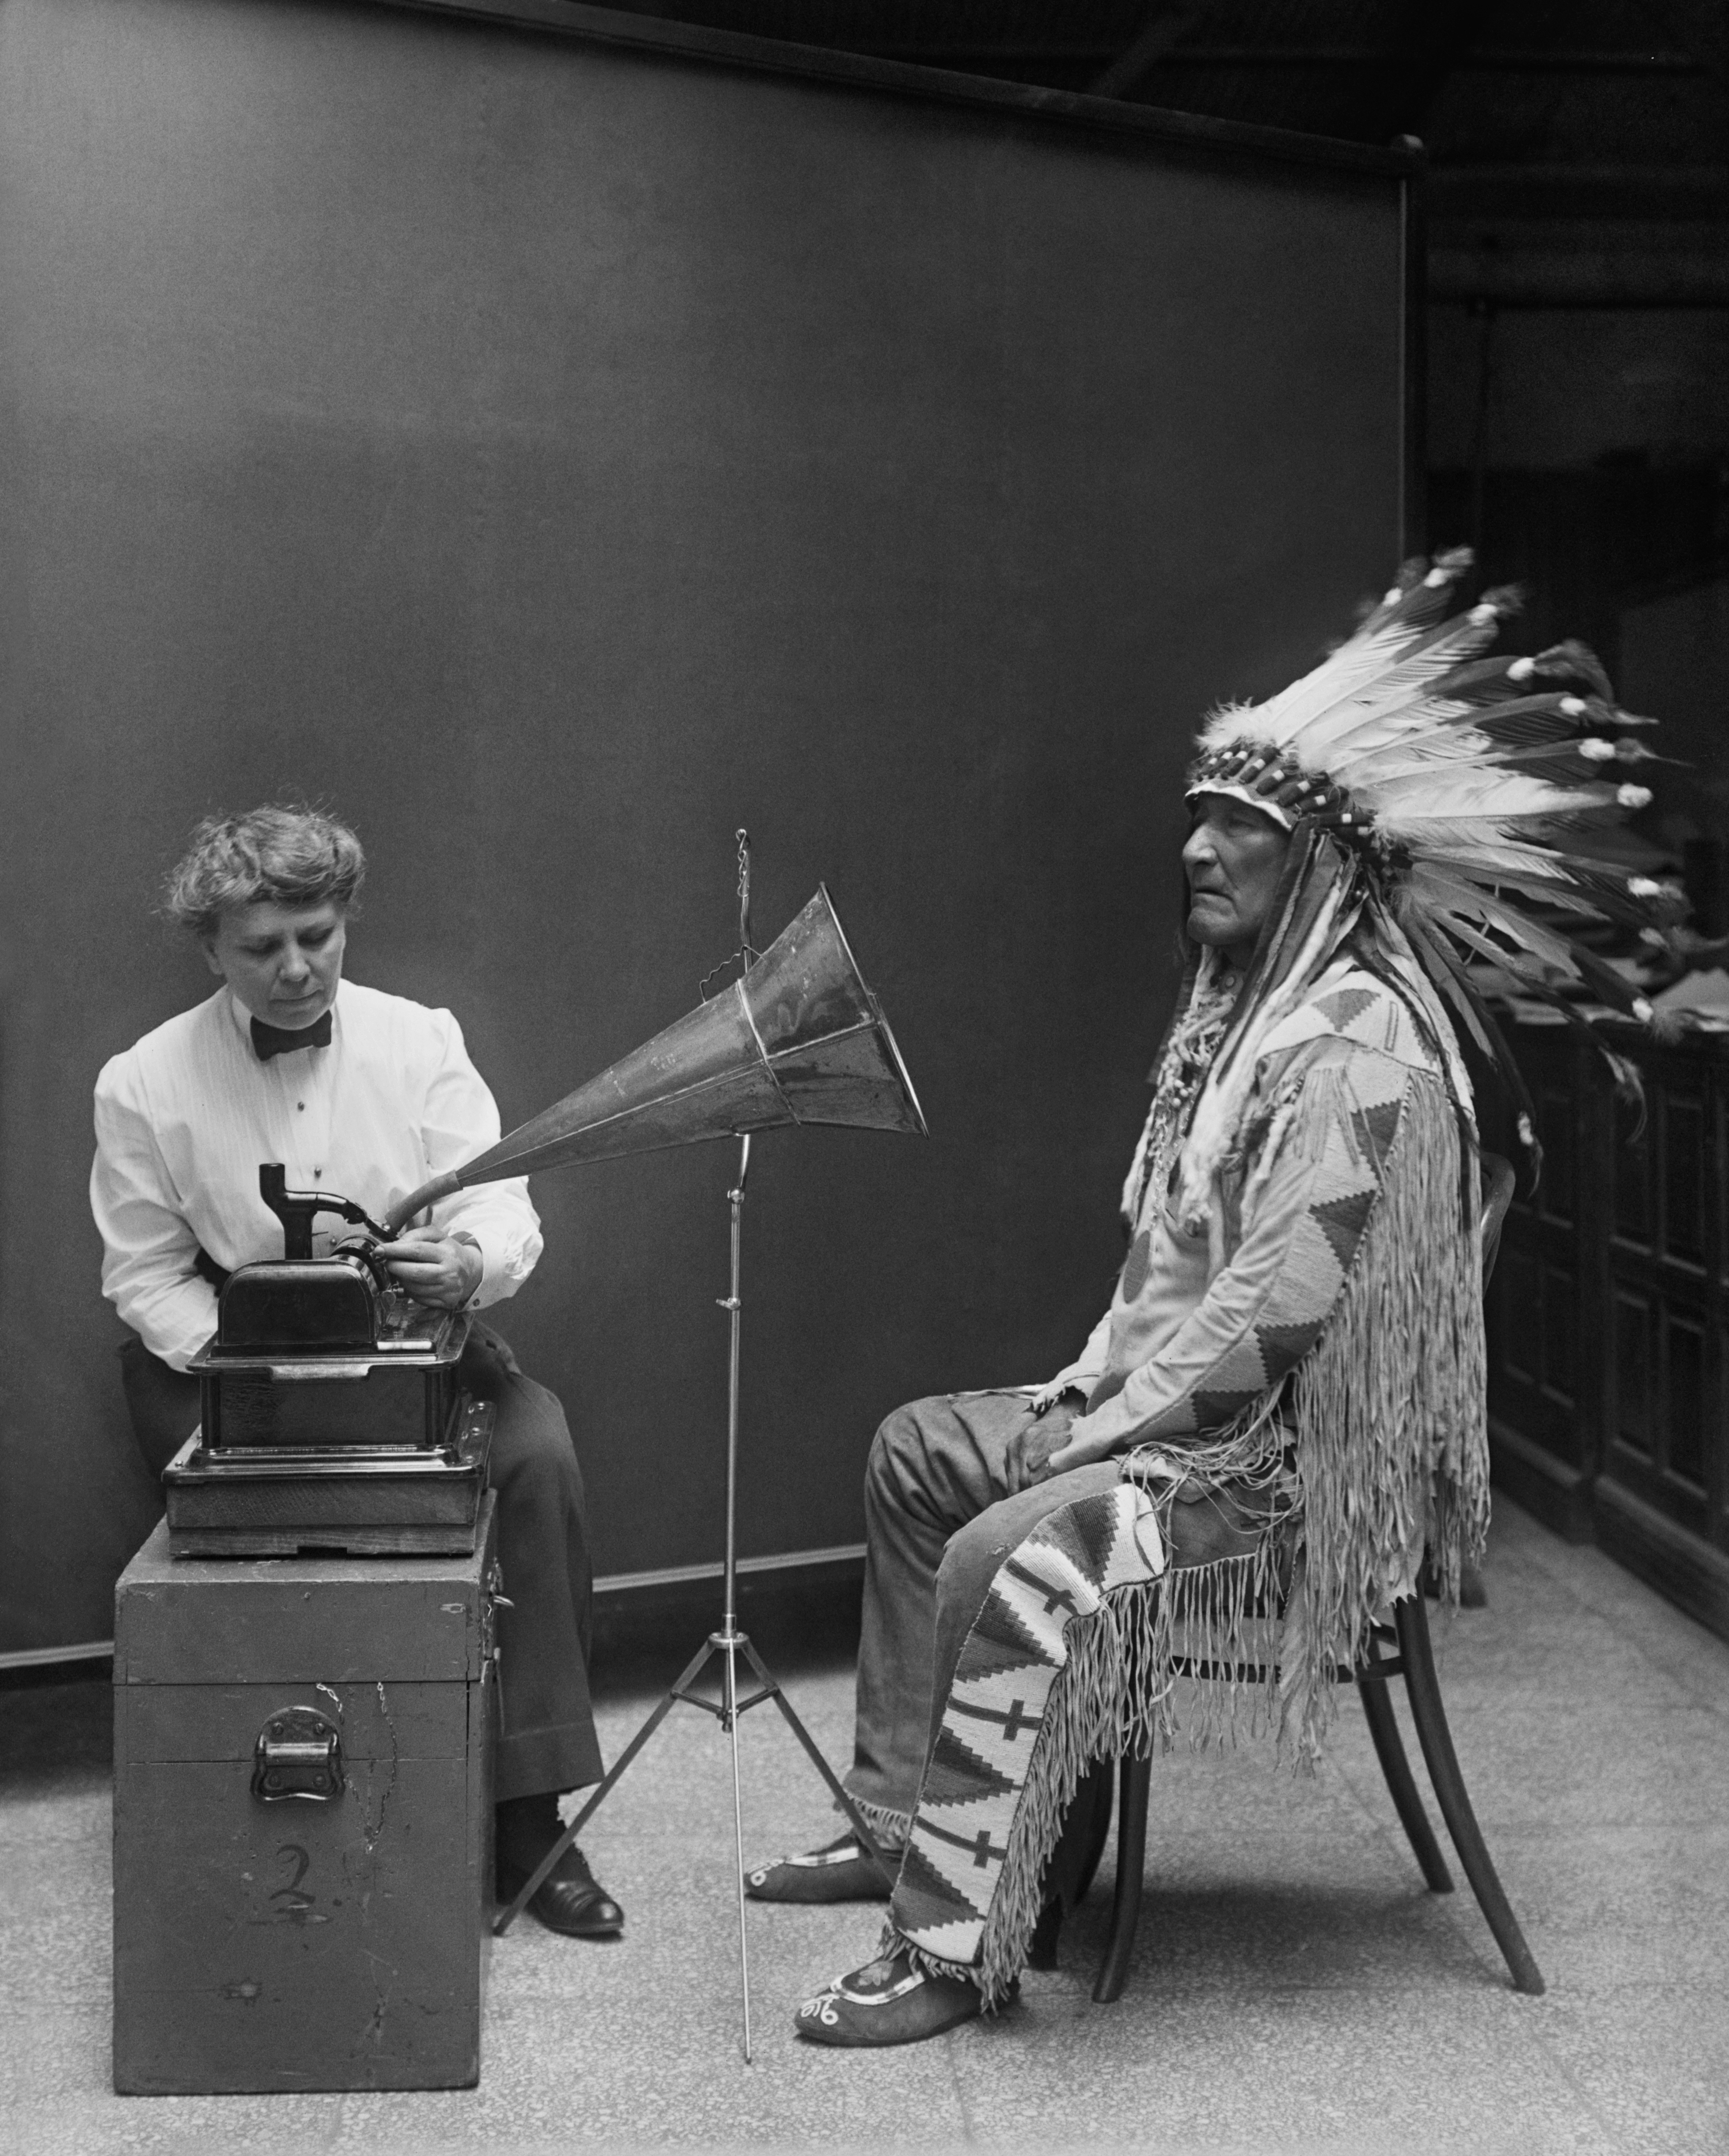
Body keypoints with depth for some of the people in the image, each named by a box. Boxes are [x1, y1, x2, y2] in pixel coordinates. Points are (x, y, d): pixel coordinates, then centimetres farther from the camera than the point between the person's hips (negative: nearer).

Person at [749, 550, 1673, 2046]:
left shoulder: (1360, 1040, -20)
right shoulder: (1243, 1005, 12)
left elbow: (1282, 1294, -26)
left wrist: (1118, 1420, -19)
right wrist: (1094, 1376, 6)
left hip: (1299, 1451, -11)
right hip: (1186, 1404, 11)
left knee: (1007, 1561, -28)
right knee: (918, 1451, 15)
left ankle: (954, 1947, -18)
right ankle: (898, 1822, 20)